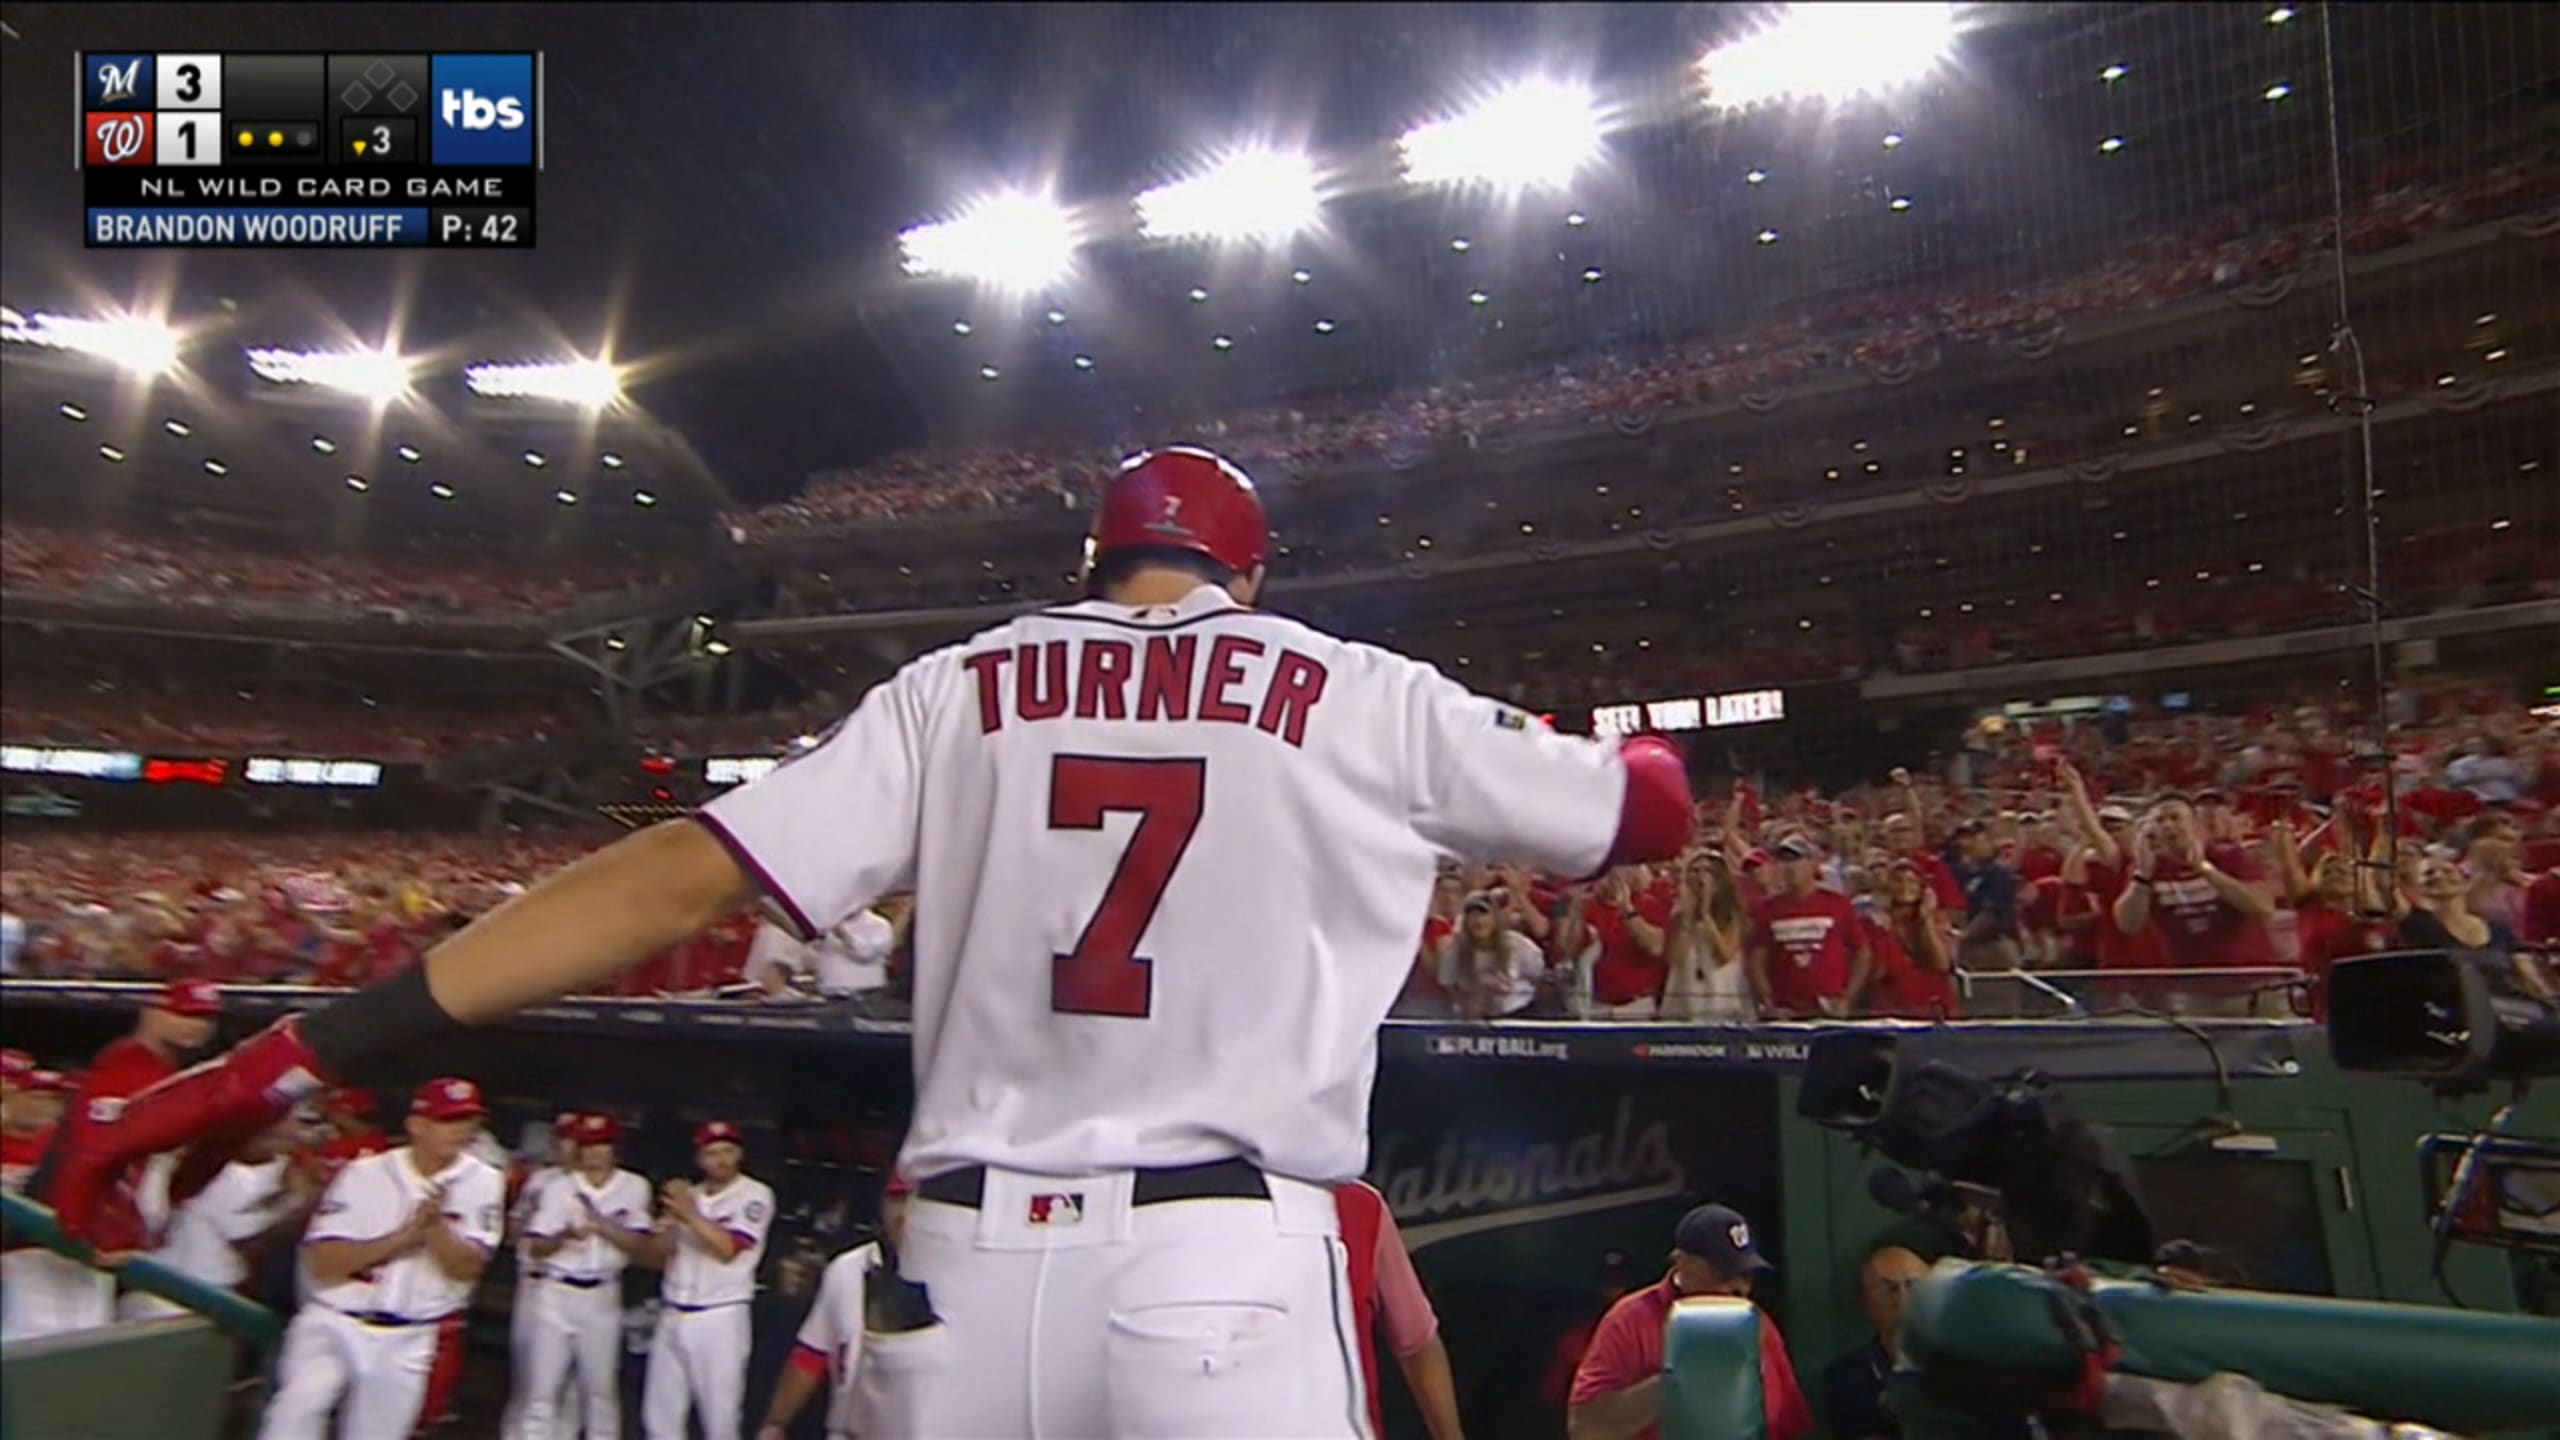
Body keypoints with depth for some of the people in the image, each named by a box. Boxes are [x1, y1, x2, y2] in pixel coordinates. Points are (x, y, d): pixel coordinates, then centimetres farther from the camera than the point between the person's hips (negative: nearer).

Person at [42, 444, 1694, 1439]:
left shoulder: (956, 690, 9)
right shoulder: (1367, 696, 5)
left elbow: (686, 875, -1)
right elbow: (1654, 811, 15)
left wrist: (304, 1050, 0)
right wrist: (1602, 755, 40)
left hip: (973, 1272, 3)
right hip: (1229, 1272, -2)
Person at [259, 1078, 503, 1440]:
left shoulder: (482, 1183, -5)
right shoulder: (364, 1174, -7)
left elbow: (466, 1268, -10)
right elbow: (322, 1262, -13)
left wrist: (435, 1225, -28)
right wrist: (401, 1236, -24)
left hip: (407, 1341, 1)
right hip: (335, 1326, -1)